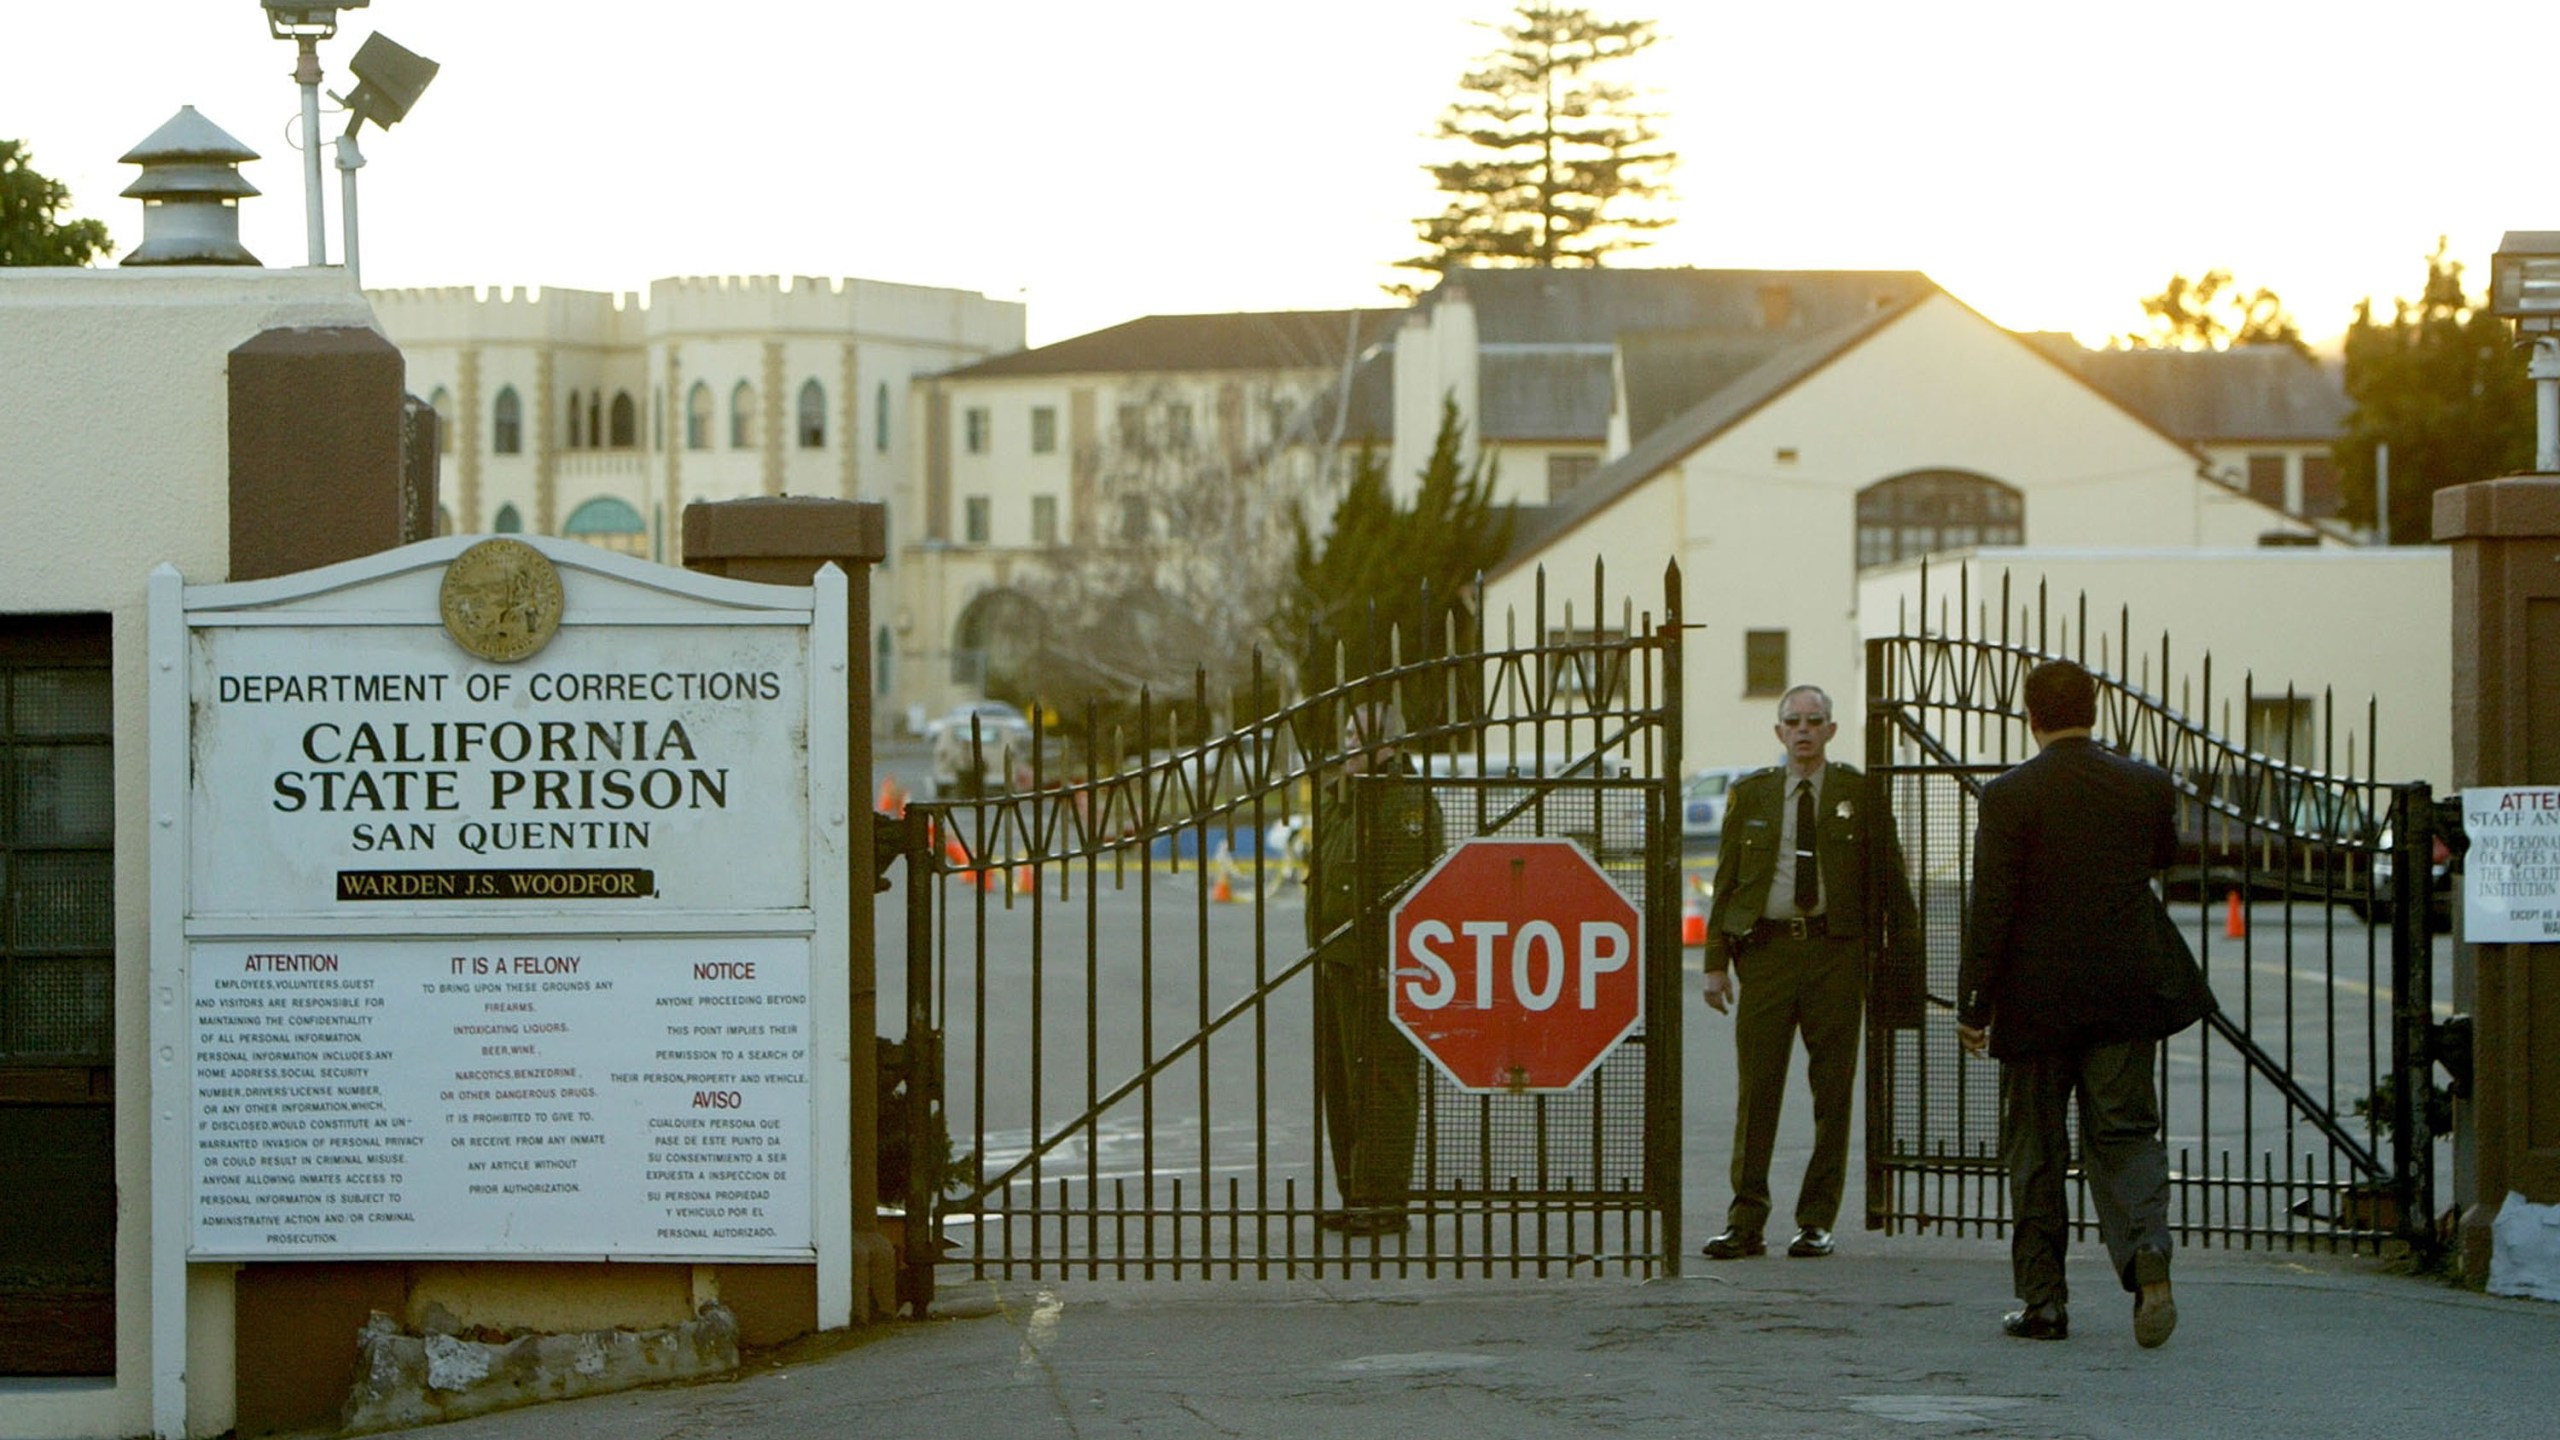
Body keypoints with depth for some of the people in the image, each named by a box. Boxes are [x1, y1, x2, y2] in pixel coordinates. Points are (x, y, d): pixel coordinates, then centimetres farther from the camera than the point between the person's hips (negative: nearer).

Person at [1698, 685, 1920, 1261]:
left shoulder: (1858, 794, 5)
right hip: (1764, 948, 1)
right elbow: (1726, 882, 10)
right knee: (1756, 1088, -1)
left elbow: (1891, 880, 7)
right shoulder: (1750, 794, 10)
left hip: (1835, 953, -1)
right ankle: (1745, 1221, 4)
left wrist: (1905, 955, 1)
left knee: (1833, 1092, 1)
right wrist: (1716, 960, 3)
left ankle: (1817, 1221, 10)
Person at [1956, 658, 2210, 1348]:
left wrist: (1973, 1005, -6)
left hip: (2036, 1002, -2)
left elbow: (1990, 909, -12)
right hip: (2126, 998, 2)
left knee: (2034, 1151, 8)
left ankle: (2042, 1300, 11)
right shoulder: (2147, 787, 0)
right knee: (2125, 1135, 7)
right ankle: (2148, 1259, -17)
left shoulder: (2008, 798, -11)